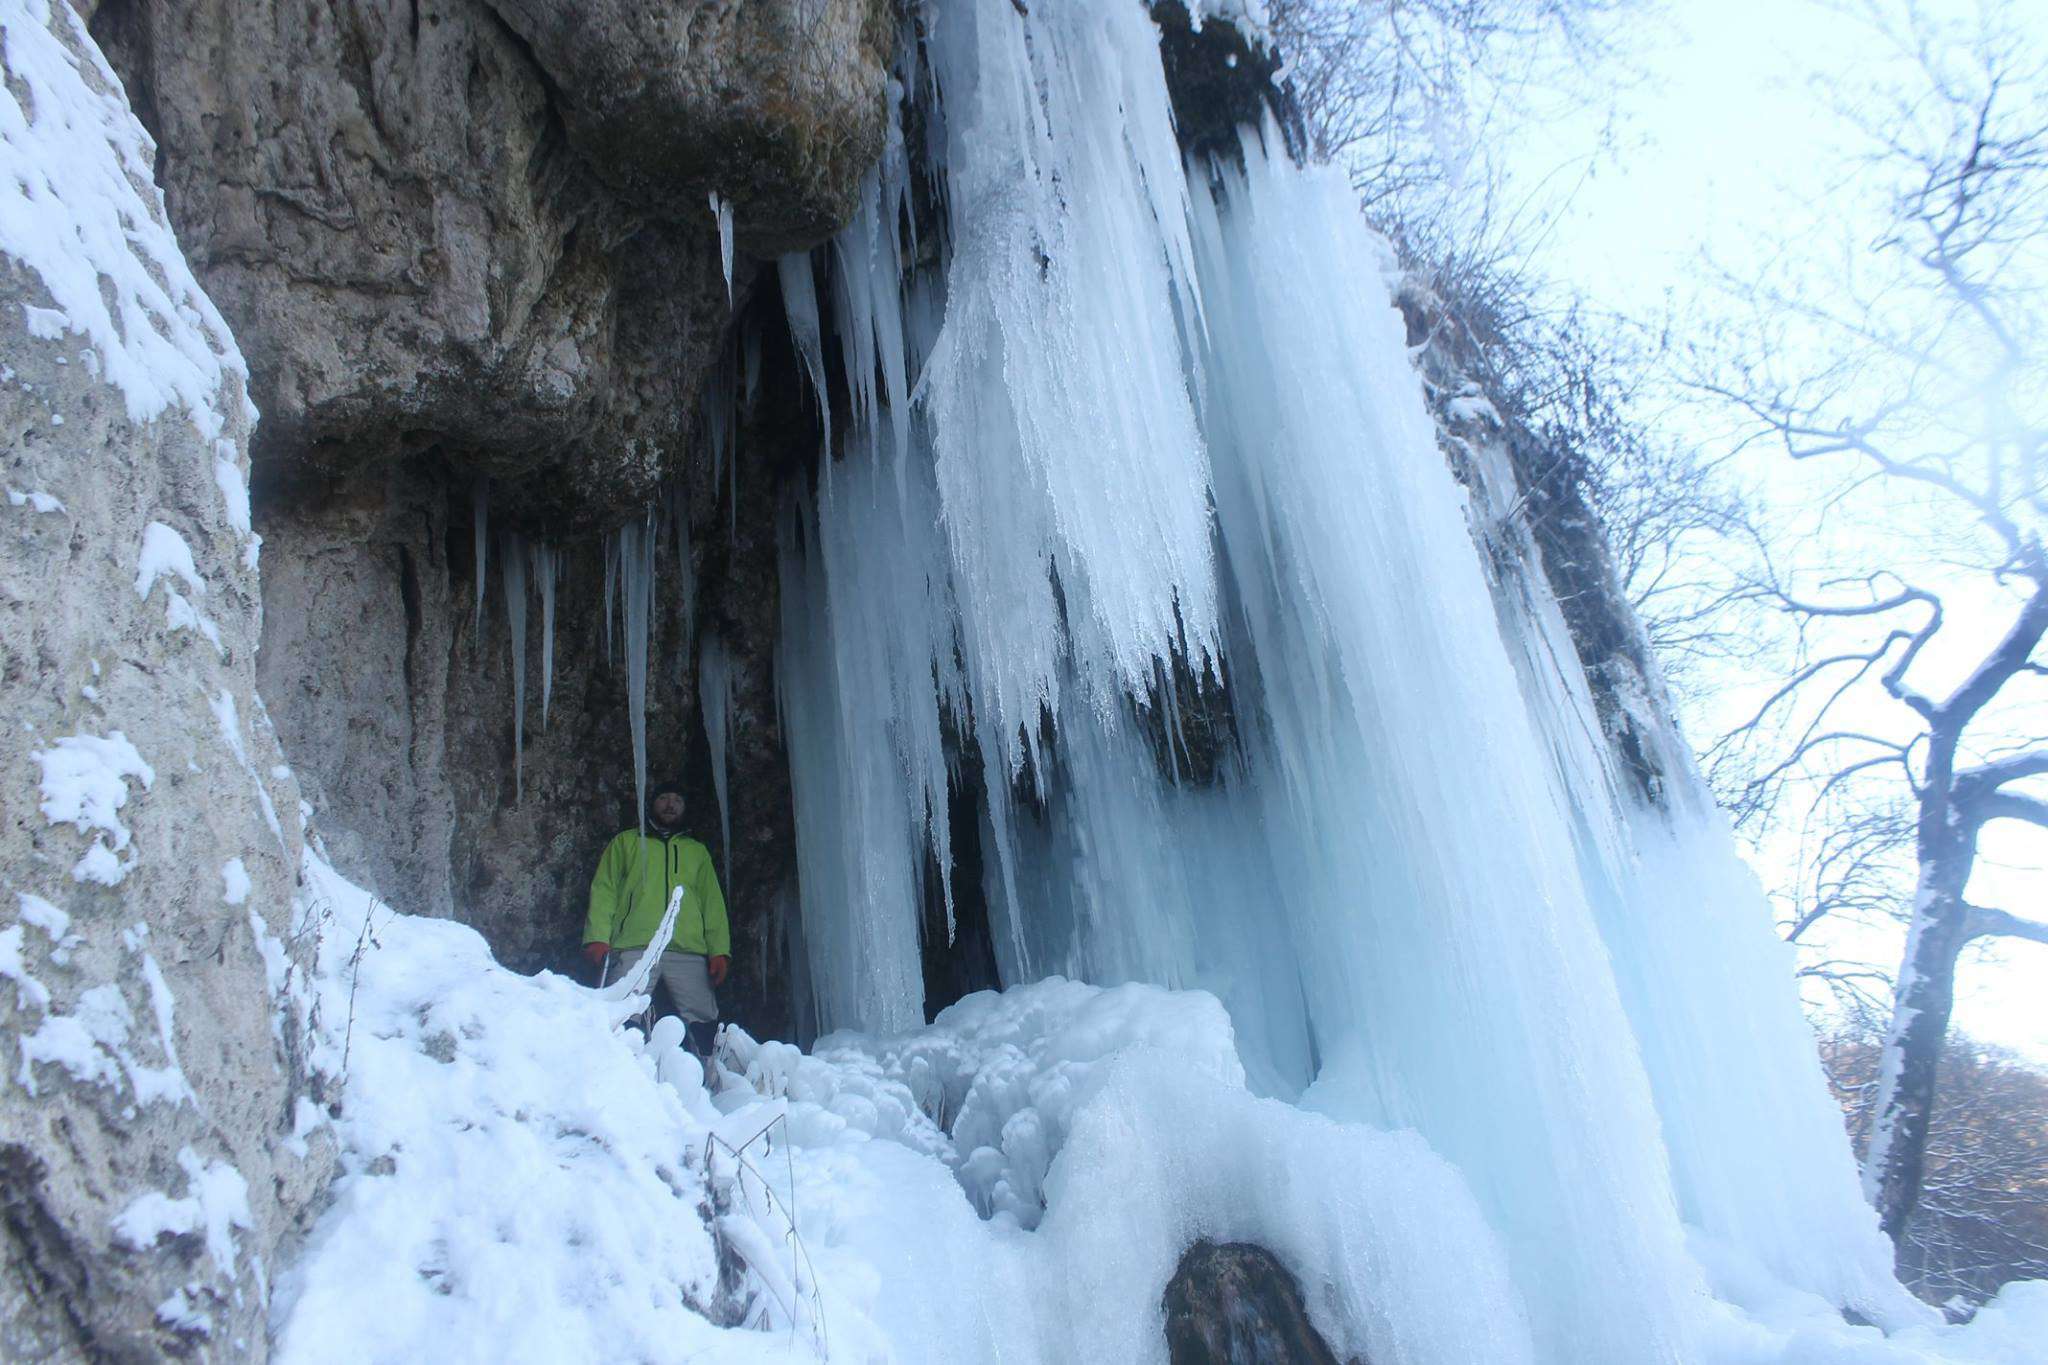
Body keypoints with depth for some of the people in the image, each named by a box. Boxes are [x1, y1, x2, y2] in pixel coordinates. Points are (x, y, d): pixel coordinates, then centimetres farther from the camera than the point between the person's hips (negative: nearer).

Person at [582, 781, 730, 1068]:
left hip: (689, 951, 2)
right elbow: (604, 891, 11)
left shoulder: (698, 851, 27)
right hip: (635, 948, -2)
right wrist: (598, 937, -5)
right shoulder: (626, 842, 22)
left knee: (704, 1025, -10)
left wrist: (720, 950, 4)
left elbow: (713, 902, 18)